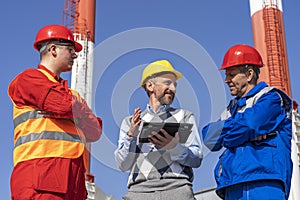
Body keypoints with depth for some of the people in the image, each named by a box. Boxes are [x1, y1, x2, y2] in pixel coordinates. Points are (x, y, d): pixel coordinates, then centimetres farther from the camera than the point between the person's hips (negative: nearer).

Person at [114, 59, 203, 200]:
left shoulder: (185, 117, 19)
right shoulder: (130, 122, 20)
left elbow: (197, 159, 8)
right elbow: (123, 165, 9)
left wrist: (174, 147, -10)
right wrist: (131, 136, -5)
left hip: (177, 188, 0)